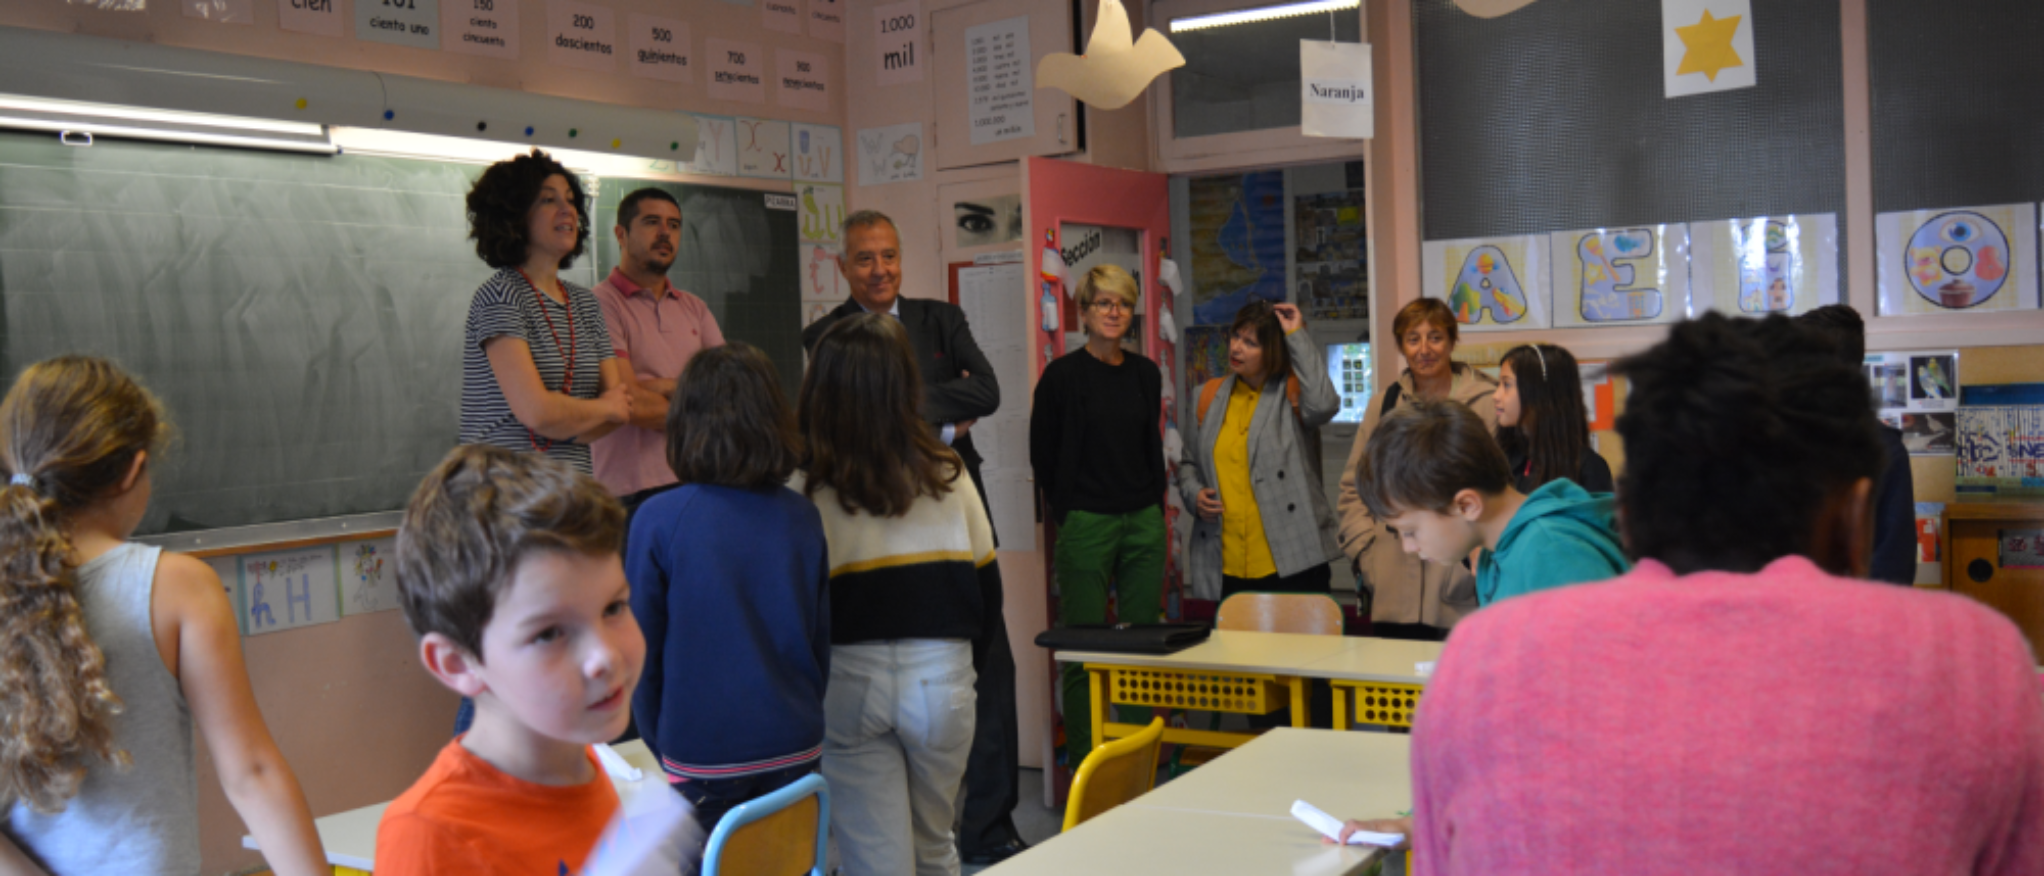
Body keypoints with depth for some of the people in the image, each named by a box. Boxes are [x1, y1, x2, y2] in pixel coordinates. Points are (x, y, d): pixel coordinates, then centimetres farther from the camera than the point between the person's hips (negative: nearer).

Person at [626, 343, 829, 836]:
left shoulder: (658, 520, -11)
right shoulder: (803, 517, -2)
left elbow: (642, 651, -3)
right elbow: (822, 641, 7)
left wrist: (664, 748, 10)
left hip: (702, 758, -3)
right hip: (796, 753, 3)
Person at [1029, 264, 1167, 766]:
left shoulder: (1146, 374, 10)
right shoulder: (1063, 375, -4)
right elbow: (1043, 455, 1)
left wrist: (1155, 511, 12)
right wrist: (1068, 514, 2)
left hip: (1143, 523, 5)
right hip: (1086, 526, -5)